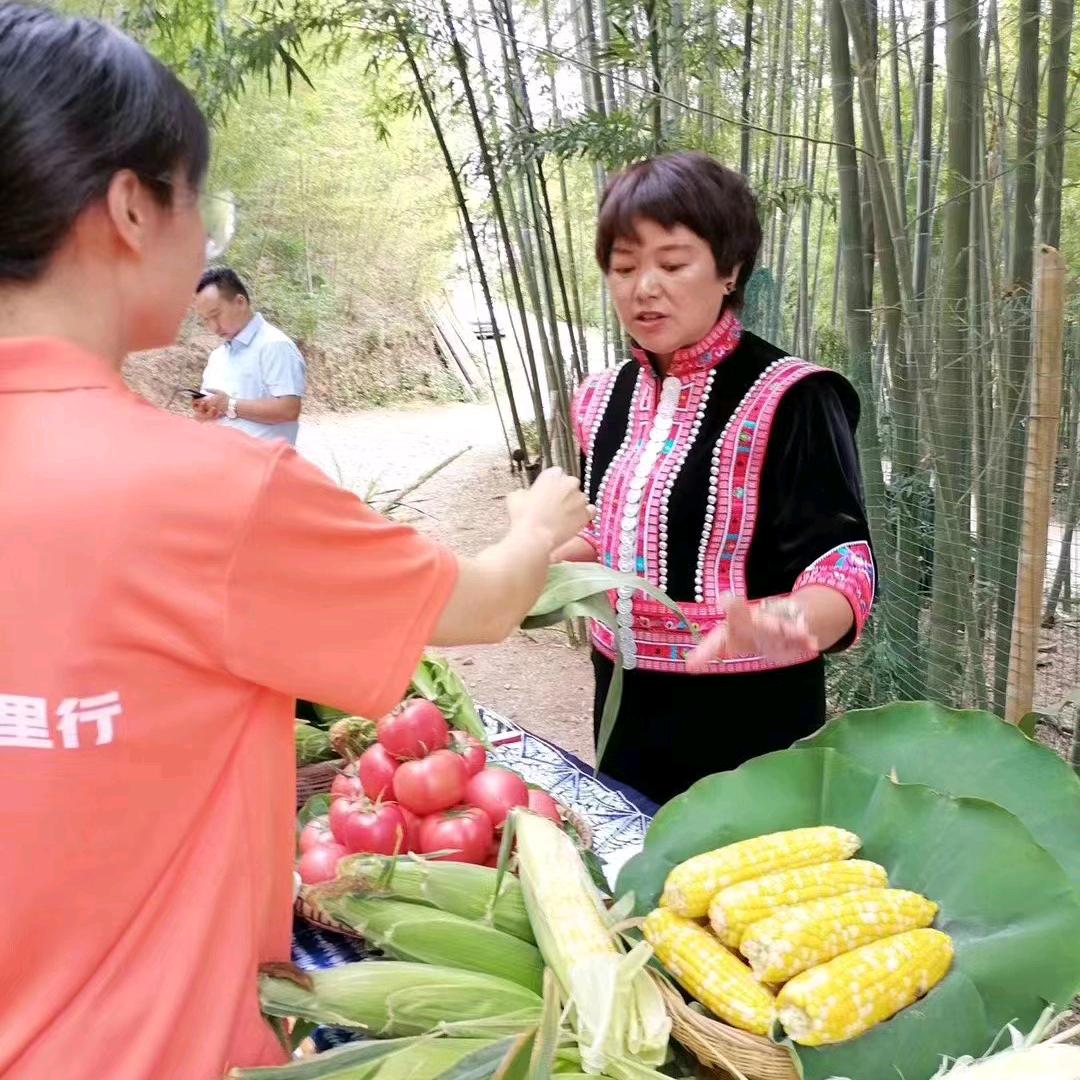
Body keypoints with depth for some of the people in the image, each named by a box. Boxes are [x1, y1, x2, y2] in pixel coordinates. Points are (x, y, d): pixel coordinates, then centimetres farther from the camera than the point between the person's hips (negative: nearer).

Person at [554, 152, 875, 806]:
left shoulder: (791, 400, -16)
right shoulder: (605, 399, 4)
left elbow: (841, 565, -21)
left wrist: (784, 625, -42)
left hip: (746, 719, -6)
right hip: (628, 706, 6)